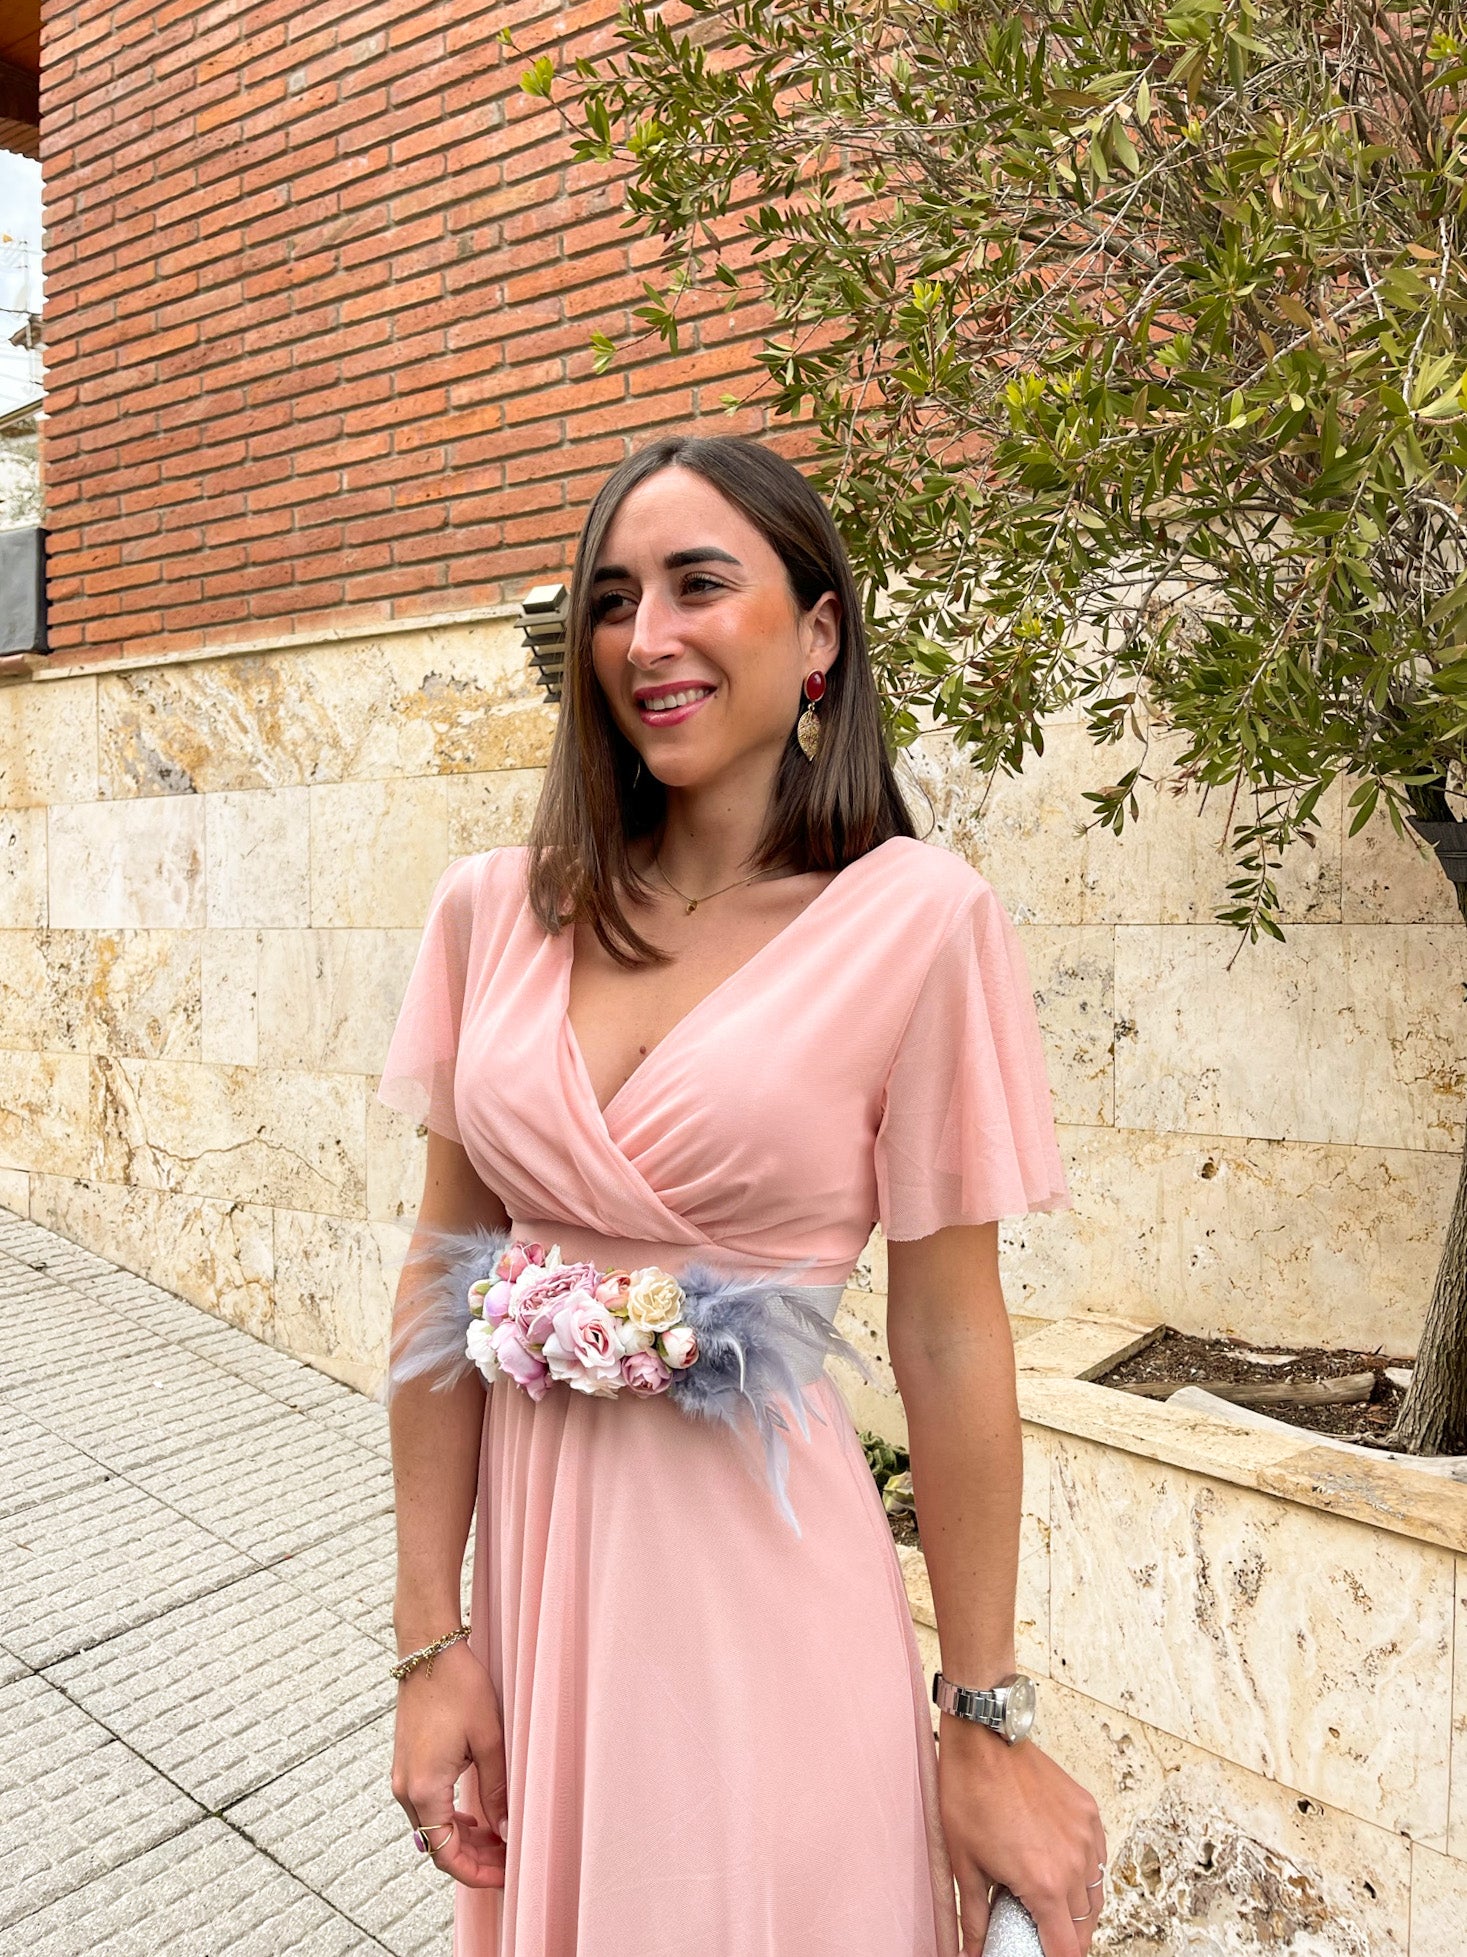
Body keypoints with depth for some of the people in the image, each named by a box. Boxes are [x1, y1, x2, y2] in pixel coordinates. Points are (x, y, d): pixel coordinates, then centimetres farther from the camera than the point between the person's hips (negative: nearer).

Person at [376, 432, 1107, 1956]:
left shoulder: (913, 918, -14)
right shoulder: (494, 909, -3)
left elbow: (948, 1344, -10)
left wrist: (988, 1728, -3)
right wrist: (431, 1640, 0)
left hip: (764, 1582, -3)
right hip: (533, 1555, 4)